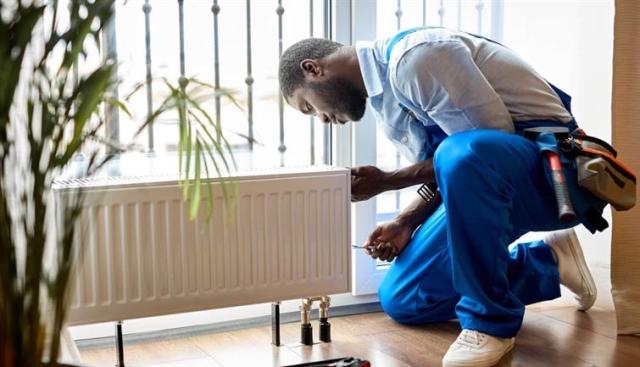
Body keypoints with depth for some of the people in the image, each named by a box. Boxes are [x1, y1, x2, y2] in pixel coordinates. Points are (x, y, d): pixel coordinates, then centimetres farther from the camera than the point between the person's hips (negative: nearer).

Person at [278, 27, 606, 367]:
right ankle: (546, 262, 15)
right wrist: (405, 223, 0)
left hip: (548, 161, -9)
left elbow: (492, 135, -21)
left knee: (460, 154, -42)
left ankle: (490, 321, -22)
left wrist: (386, 182, -16)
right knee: (399, 298, 6)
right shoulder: (383, 104, 12)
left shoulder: (412, 56, -19)